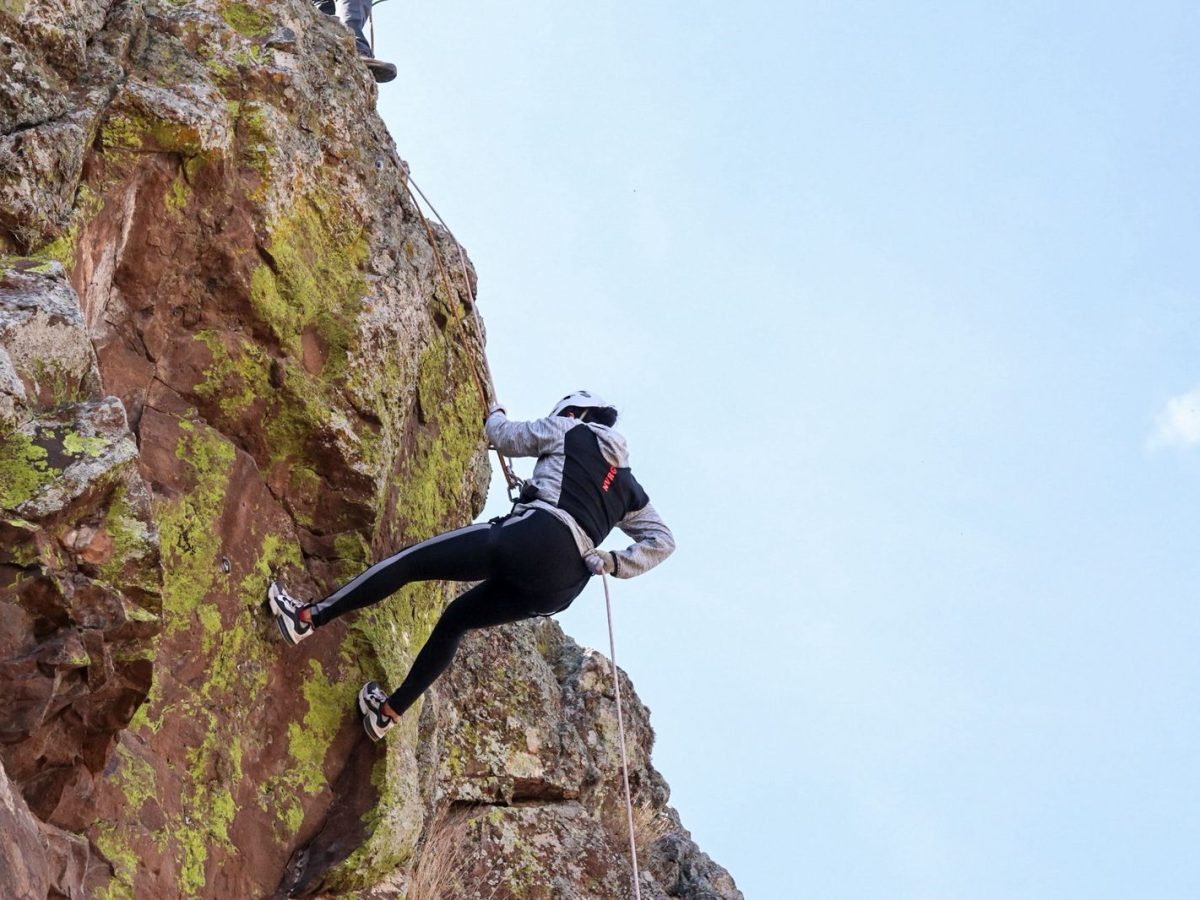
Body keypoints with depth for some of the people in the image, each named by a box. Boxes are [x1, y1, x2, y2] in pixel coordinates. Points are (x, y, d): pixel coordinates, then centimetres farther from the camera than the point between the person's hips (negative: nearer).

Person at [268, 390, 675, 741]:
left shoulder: (572, 430, 15)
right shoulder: (628, 485, 28)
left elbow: (506, 437, 23)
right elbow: (662, 541, 24)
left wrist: (495, 414, 45)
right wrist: (614, 563, 18)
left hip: (532, 539, -6)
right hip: (562, 585, 6)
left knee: (409, 562, 0)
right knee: (454, 621, 23)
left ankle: (308, 617, -7)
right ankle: (390, 710, 24)